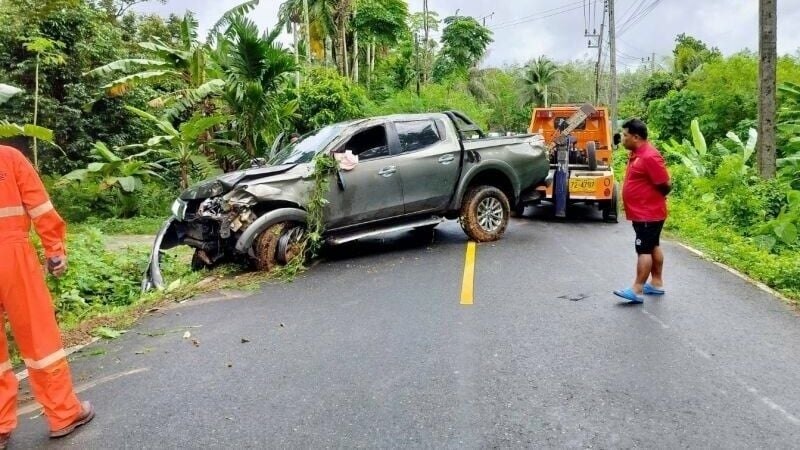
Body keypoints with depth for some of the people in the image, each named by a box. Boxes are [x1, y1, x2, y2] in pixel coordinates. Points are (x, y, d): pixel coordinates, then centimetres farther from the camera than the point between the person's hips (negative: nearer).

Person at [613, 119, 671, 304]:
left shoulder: (649, 156, -22)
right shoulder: (637, 153, 8)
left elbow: (666, 185, -19)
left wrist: (652, 199, -4)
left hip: (648, 214, -10)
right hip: (642, 212, 10)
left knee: (644, 250, -6)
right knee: (653, 247, 16)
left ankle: (637, 290, -3)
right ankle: (656, 283, 26)